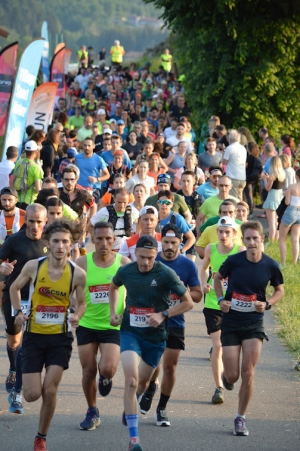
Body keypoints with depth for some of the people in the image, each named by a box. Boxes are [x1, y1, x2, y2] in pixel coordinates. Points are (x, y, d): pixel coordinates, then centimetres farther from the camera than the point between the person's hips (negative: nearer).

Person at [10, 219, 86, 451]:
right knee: (32, 394, -4)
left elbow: (81, 302, 7)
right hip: (34, 336, 0)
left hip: (60, 337, 0)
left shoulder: (77, 273, -9)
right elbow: (15, 288, 10)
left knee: (50, 391, -7)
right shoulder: (33, 266, -9)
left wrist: (77, 316, -14)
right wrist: (18, 312, -5)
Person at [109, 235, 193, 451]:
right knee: (131, 381, -19)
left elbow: (188, 302, -10)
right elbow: (114, 287, 19)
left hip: (155, 336, 0)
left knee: (143, 382, 17)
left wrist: (163, 315, -20)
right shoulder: (126, 271, -6)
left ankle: (131, 404, 55)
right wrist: (113, 312, 8)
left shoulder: (165, 274, -15)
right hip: (130, 332, 0)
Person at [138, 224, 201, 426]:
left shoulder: (188, 265, 0)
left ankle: (162, 408, 16)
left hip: (175, 324, 1)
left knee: (170, 367, 1)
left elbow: (197, 295, 3)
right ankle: (151, 387, 26)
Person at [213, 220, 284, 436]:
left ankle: (241, 418, 10)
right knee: (233, 376, -2)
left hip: (254, 323, 0)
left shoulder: (271, 265, -7)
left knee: (248, 373, -6)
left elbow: (280, 290, 10)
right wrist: (221, 299, -5)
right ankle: (226, 376, 38)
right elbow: (218, 277, 11)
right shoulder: (234, 261, -10)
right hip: (231, 323, 0)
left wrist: (267, 304, -9)